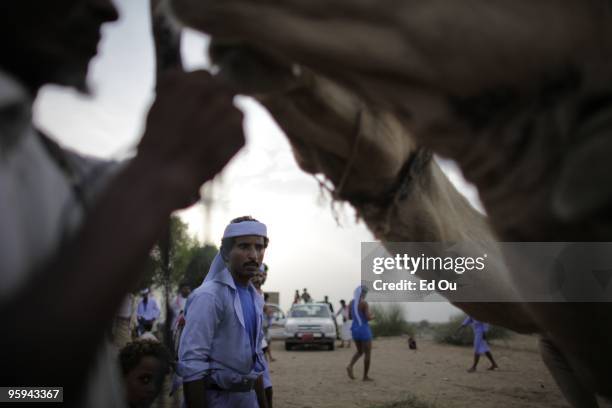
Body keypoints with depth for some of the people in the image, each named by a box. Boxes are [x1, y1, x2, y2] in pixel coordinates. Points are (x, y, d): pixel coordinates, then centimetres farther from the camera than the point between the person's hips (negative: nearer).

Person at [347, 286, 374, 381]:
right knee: (367, 353, 5)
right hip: (364, 330, -7)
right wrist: (373, 316, 3)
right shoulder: (364, 303, -16)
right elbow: (368, 318, -19)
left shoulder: (351, 302, 7)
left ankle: (350, 366, -5)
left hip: (355, 329, 7)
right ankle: (365, 376, 8)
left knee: (359, 352, 20)